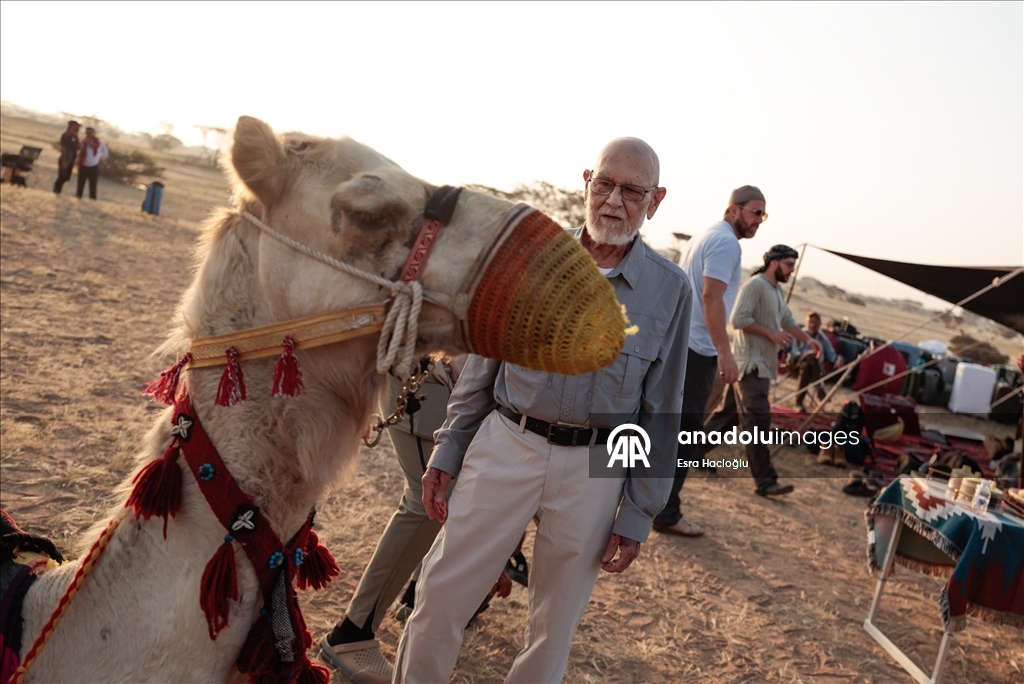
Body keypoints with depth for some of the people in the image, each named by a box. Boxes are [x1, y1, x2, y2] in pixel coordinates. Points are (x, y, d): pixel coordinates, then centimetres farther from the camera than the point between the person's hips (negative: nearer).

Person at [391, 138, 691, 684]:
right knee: (440, 598, 7)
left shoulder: (671, 289, -2)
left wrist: (637, 516, 0)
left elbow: (661, 410, 1)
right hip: (503, 447, 1)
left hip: (593, 470, 0)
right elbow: (482, 363, 6)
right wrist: (447, 451, 4)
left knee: (554, 627, 15)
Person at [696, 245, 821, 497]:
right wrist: (772, 334, -17)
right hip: (751, 364, -10)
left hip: (762, 365, 10)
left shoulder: (777, 291, 20)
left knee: (729, 414, 14)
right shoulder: (755, 285, -12)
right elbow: (739, 319, -19)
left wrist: (807, 339, 14)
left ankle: (693, 452, 23)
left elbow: (788, 321, 28)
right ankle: (766, 481, -12)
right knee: (757, 421, -12)